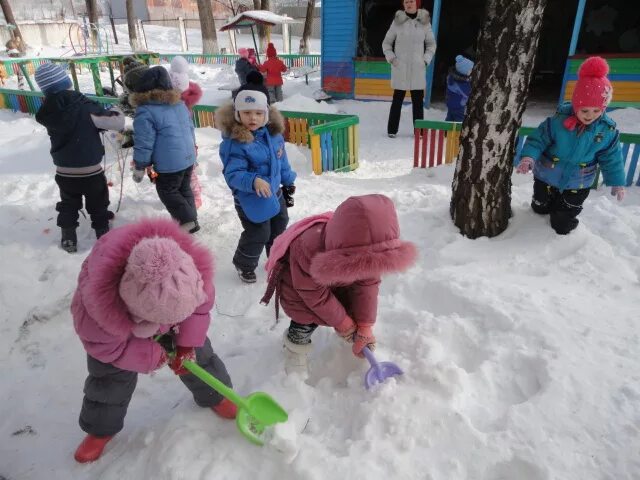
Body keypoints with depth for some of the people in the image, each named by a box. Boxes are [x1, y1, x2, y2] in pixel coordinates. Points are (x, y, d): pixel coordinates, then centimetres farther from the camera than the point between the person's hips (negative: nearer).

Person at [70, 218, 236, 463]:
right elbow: (103, 346, -25)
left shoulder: (194, 266, -41)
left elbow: (200, 305, -19)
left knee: (195, 351, 7)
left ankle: (214, 396, 33)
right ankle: (100, 428, 31)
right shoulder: (98, 304, -46)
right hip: (113, 321, -2)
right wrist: (151, 356, -22)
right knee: (109, 376, 3)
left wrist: (187, 344, -21)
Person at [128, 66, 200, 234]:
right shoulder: (180, 103, 9)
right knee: (184, 189, 21)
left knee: (167, 191, 11)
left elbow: (144, 143, -15)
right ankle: (191, 220, 27)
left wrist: (139, 167, -4)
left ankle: (187, 220, 7)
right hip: (188, 157, 8)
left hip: (169, 162, -7)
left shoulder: (145, 111, -15)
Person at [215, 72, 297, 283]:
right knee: (258, 234, 0)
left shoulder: (273, 134, -5)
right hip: (251, 198, -7)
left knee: (280, 226, 24)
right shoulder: (234, 142, -26)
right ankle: (244, 264, 28)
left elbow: (281, 160, 9)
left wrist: (288, 181, 17)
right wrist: (253, 181, -44)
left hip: (275, 192, 8)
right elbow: (232, 174, -28)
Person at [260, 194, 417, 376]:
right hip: (299, 282, -4)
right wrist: (343, 324, -21)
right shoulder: (307, 250, -46)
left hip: (336, 281, 4)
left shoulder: (368, 253, -32)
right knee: (307, 320, -12)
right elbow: (317, 296, -33)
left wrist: (365, 327, -19)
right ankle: (295, 348, 17)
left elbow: (366, 286, -20)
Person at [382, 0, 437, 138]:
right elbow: (386, 43, 9)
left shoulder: (424, 22, 5)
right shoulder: (397, 21, 1)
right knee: (397, 99, 3)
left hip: (417, 69, 1)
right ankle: (392, 130, 10)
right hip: (400, 68, -1)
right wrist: (391, 58, -4)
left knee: (418, 100, 2)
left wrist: (426, 59, 0)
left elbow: (431, 44, 13)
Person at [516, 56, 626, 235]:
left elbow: (611, 158, -4)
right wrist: (528, 157, -33)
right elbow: (538, 139, -16)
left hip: (577, 185, 1)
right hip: (547, 177, 0)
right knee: (540, 209, 23)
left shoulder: (608, 130, -14)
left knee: (562, 225, 10)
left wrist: (617, 182, -1)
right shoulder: (558, 120, -22)